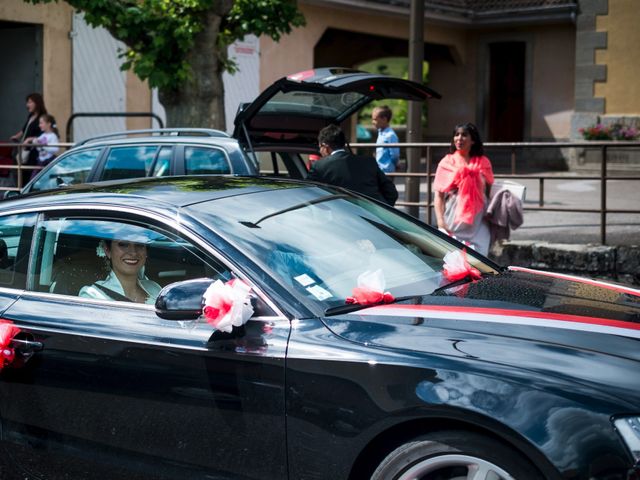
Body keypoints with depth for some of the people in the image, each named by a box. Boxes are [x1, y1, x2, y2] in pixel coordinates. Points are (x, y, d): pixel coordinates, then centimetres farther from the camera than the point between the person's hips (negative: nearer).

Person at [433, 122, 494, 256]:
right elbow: (438, 195, 4)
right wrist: (440, 221, -7)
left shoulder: (483, 163, 10)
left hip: (477, 224, 1)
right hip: (452, 223, -1)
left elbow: (489, 192, 12)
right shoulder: (446, 163, 6)